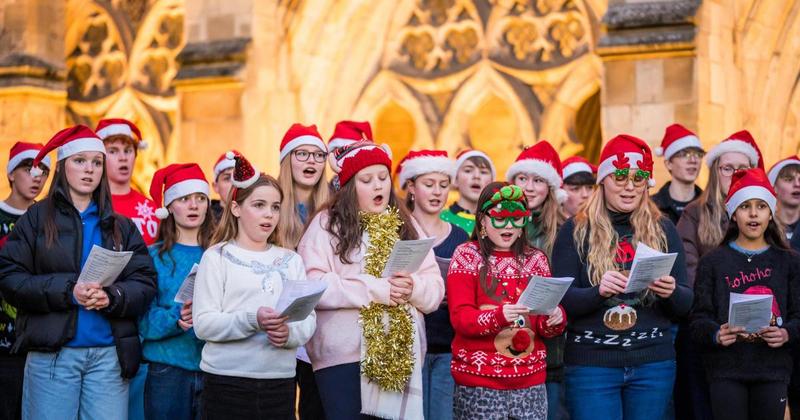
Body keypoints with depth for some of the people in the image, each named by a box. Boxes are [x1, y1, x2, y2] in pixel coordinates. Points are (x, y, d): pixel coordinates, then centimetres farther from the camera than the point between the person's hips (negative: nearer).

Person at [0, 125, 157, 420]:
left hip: (109, 354, 2)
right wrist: (67, 290, -15)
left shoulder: (121, 227, 14)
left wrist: (112, 296, -16)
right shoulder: (37, 218, 6)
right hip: (51, 355, -2)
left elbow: (145, 284, 5)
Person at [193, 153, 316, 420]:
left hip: (280, 381, 4)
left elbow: (309, 319, 8)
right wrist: (253, 320, -22)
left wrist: (290, 333, -14)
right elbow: (203, 323, -8)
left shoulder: (291, 260, 15)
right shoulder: (217, 257, 2)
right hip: (227, 381, -3)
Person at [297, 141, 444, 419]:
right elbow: (311, 286, -11)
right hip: (345, 356, -4)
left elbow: (436, 290, 10)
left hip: (401, 357, 4)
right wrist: (377, 289, -16)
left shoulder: (406, 227, 16)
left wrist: (413, 287, -13)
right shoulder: (327, 224, 2)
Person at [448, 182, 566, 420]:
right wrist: (500, 315, -27)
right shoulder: (467, 256, 1)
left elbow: (545, 326, 9)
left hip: (530, 382, 3)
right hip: (479, 384, -3)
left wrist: (555, 319, -14)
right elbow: (460, 318, -9)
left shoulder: (536, 259, 12)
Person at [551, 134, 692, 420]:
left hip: (653, 364, 3)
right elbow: (560, 299, -5)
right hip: (591, 364, -2)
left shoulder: (663, 230, 9)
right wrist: (598, 291, -24)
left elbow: (686, 305, 8)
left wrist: (672, 292, -15)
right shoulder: (577, 230, 2)